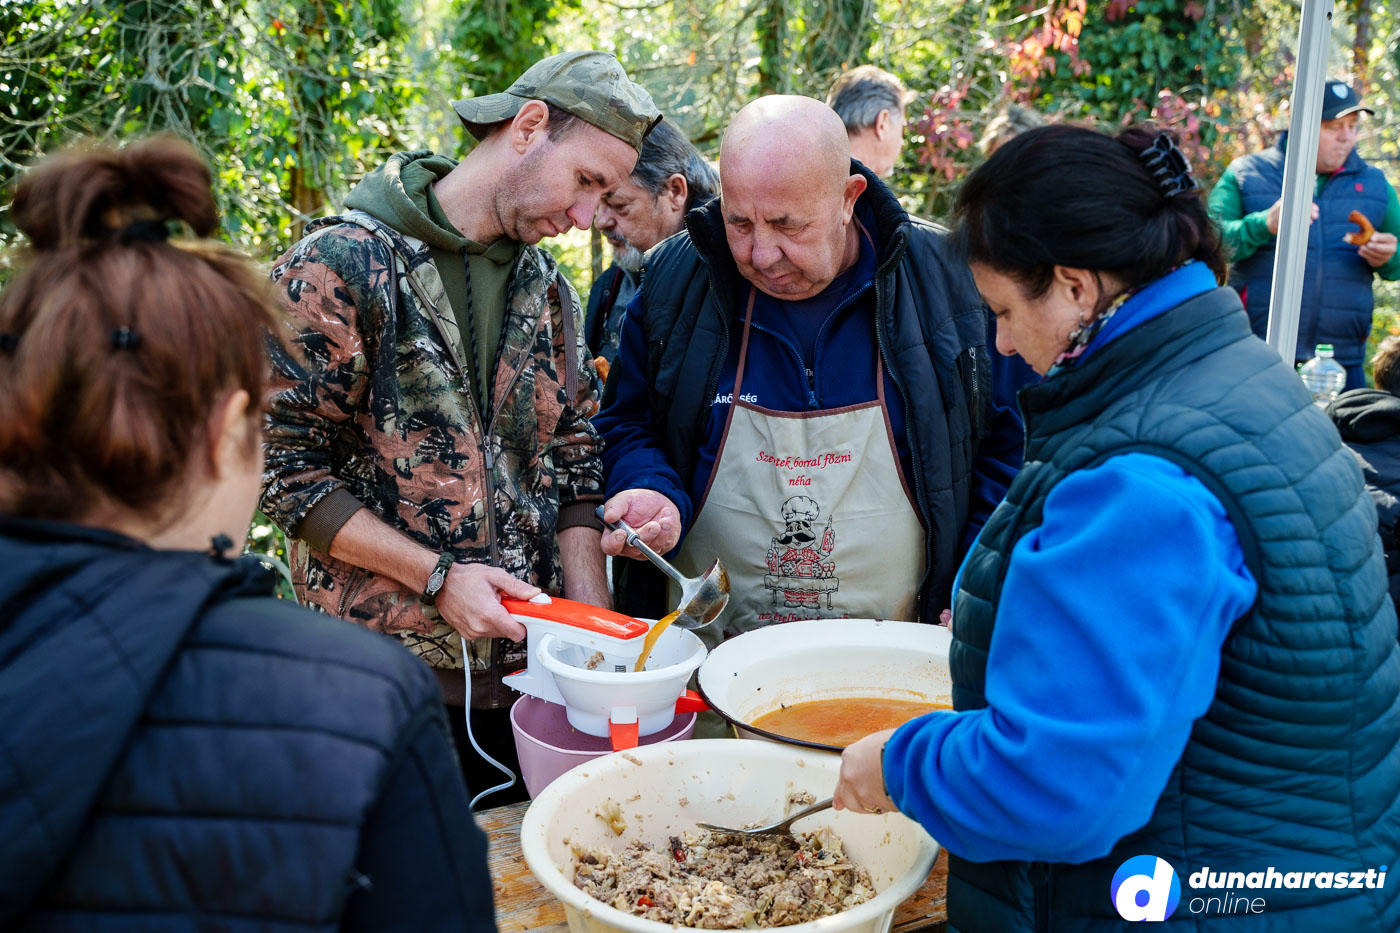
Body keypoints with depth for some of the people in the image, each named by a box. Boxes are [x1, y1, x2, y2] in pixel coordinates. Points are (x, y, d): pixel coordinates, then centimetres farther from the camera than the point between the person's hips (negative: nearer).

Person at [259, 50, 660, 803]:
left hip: (529, 667, 6)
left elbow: (573, 466, 8)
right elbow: (286, 467, -12)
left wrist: (596, 629, -3)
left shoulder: (548, 290, 8)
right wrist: (437, 577, -16)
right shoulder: (341, 264, -11)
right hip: (384, 679, -5)